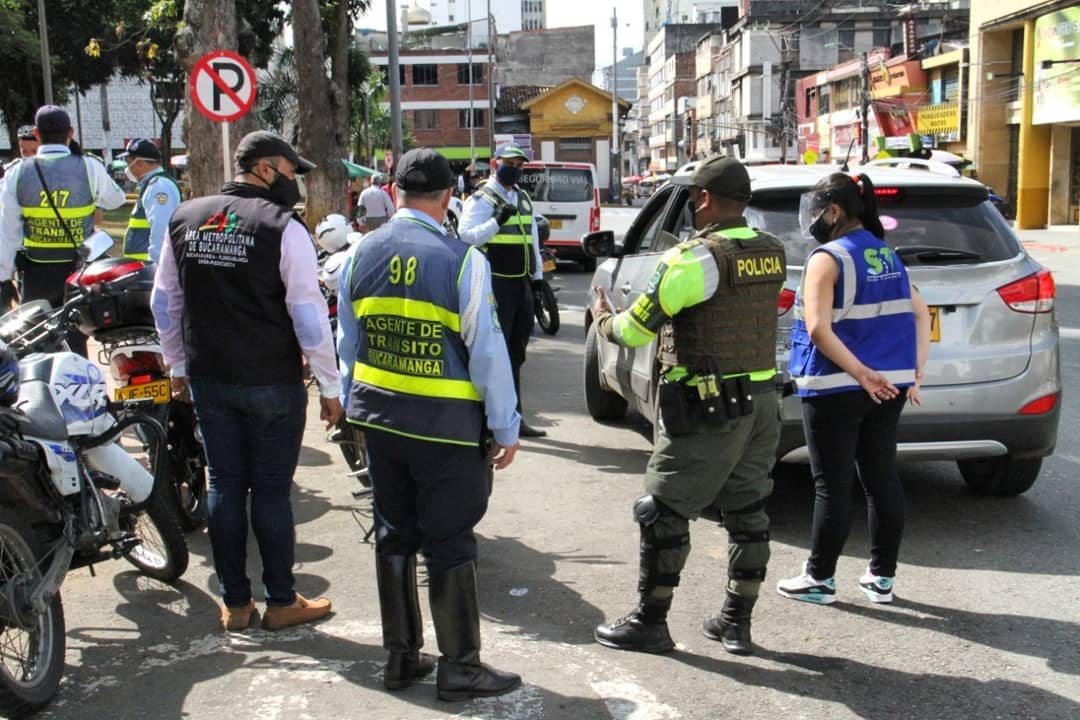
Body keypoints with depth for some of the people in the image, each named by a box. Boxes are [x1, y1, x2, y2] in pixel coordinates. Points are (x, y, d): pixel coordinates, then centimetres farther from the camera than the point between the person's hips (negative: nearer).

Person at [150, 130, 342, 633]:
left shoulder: (184, 219, 6)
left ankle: (235, 603, 20)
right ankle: (281, 601, 16)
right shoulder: (282, 227, -12)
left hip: (208, 380, 5)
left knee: (224, 486, 12)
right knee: (271, 490, 4)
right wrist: (330, 386, -7)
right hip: (272, 383, -5)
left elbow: (164, 301, 12)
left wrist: (178, 366, 22)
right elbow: (309, 313, -14)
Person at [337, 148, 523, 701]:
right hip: (446, 426, -5)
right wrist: (506, 428, -5)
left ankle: (401, 656, 26)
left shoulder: (363, 253, 2)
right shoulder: (462, 259, -15)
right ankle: (459, 667, 14)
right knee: (450, 544, 5)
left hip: (378, 418, 6)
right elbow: (486, 350, -14)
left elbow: (347, 341, 10)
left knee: (394, 534, 16)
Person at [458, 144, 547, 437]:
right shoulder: (481, 200, -7)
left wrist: (537, 275, 22)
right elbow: (466, 236, -18)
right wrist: (497, 221, -28)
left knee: (515, 352, 14)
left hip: (522, 283, 8)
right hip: (496, 283, -8)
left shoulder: (523, 198, 18)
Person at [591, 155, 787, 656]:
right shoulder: (772, 253, 6)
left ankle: (650, 622, 13)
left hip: (708, 407, -8)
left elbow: (634, 331, -13)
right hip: (762, 398, 8)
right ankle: (736, 622, 23)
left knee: (663, 511, 4)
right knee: (747, 510, 15)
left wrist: (603, 318, 9)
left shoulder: (693, 259, -17)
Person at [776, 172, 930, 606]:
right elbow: (920, 315, 12)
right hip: (890, 386, 7)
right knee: (882, 478, 12)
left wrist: (859, 373, -21)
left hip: (835, 390, -7)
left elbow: (818, 329, -21)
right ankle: (882, 577, 21)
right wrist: (916, 372, 9)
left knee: (832, 485, 1)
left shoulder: (827, 258, -11)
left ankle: (819, 579, 11)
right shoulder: (889, 256, 11)